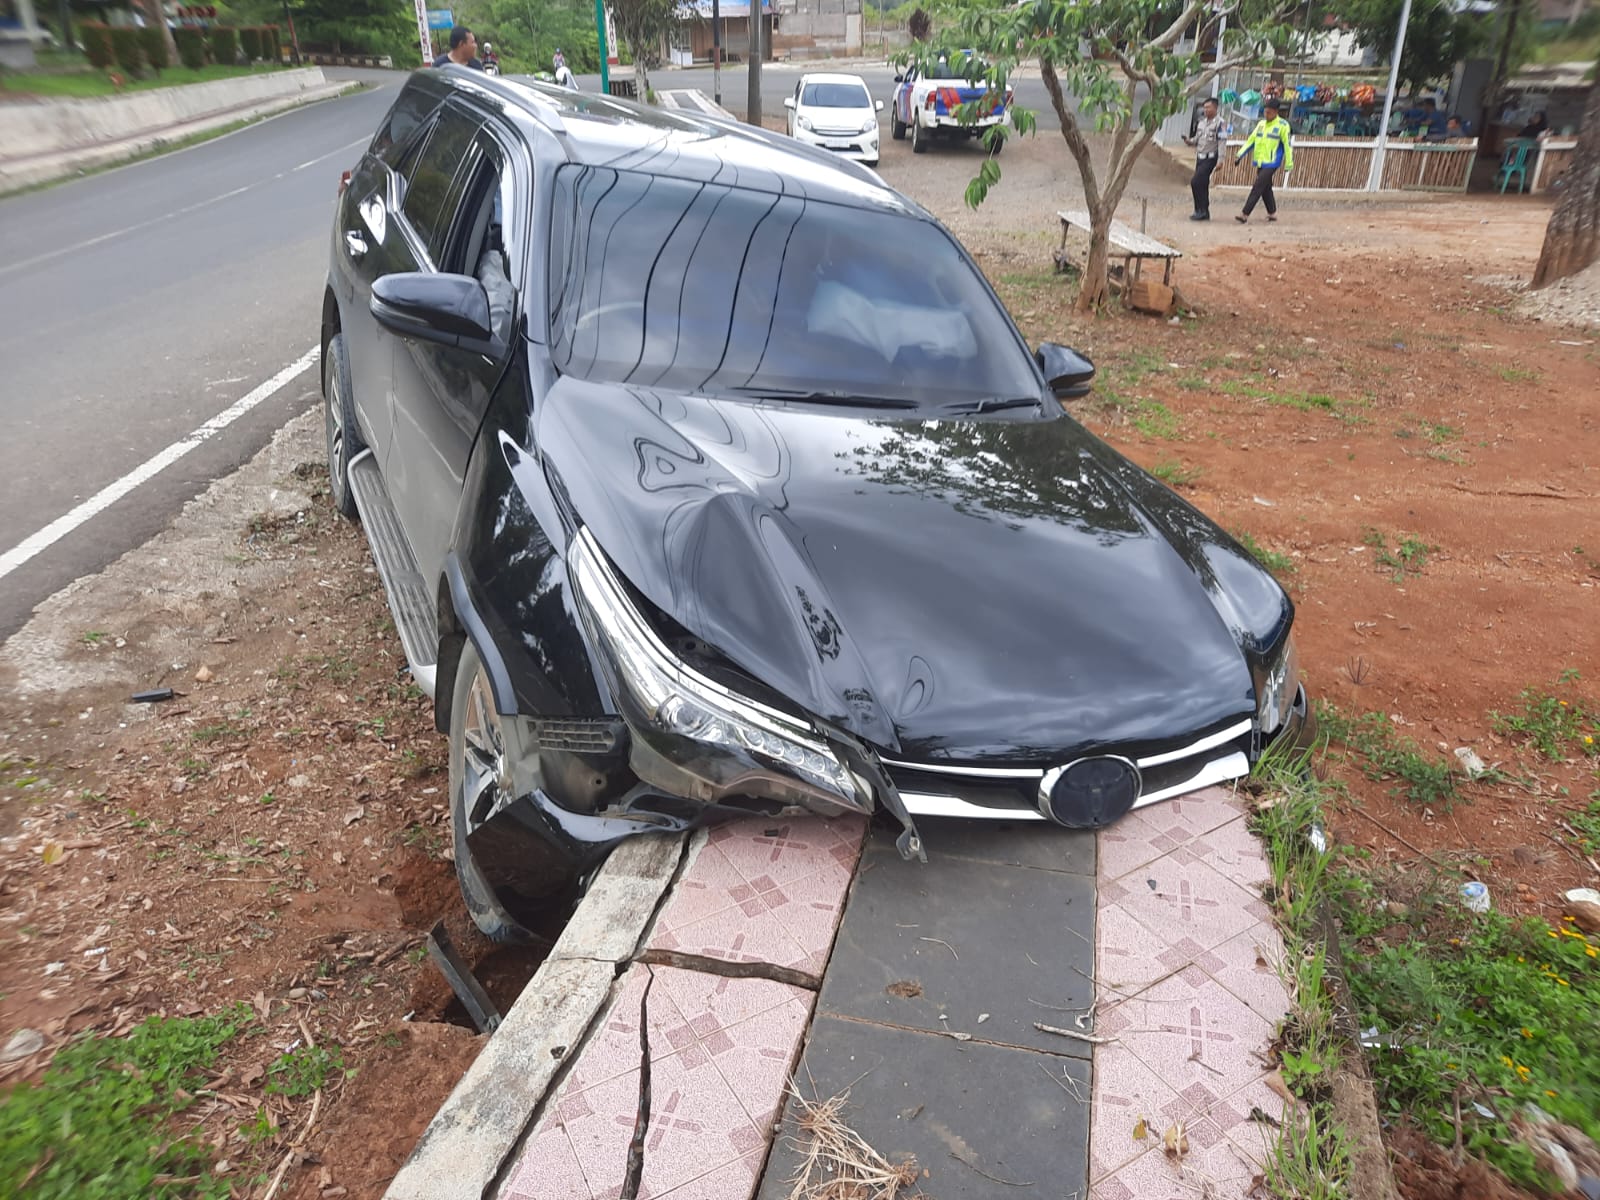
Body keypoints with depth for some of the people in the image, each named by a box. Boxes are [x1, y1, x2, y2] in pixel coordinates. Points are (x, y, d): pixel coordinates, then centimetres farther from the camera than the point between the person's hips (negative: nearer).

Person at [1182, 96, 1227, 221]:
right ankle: (1204, 212, 18)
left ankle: (1201, 211, -11)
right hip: (1200, 157, 8)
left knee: (1195, 182, -17)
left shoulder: (1220, 123, -9)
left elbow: (1221, 143, -14)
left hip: (1210, 158, -8)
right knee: (1202, 185, 10)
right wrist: (1189, 141, -2)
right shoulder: (1201, 122, 13)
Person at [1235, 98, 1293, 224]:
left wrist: (1288, 165, -6)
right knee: (1266, 189, 12)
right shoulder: (1261, 123, 10)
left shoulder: (1282, 125, -7)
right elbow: (1251, 140, 13)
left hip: (1271, 163, -7)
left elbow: (1287, 145, -6)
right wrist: (1240, 155, 3)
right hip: (1260, 162, 7)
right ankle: (1272, 213, 24)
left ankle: (1245, 214, -17)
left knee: (1257, 188, -14)